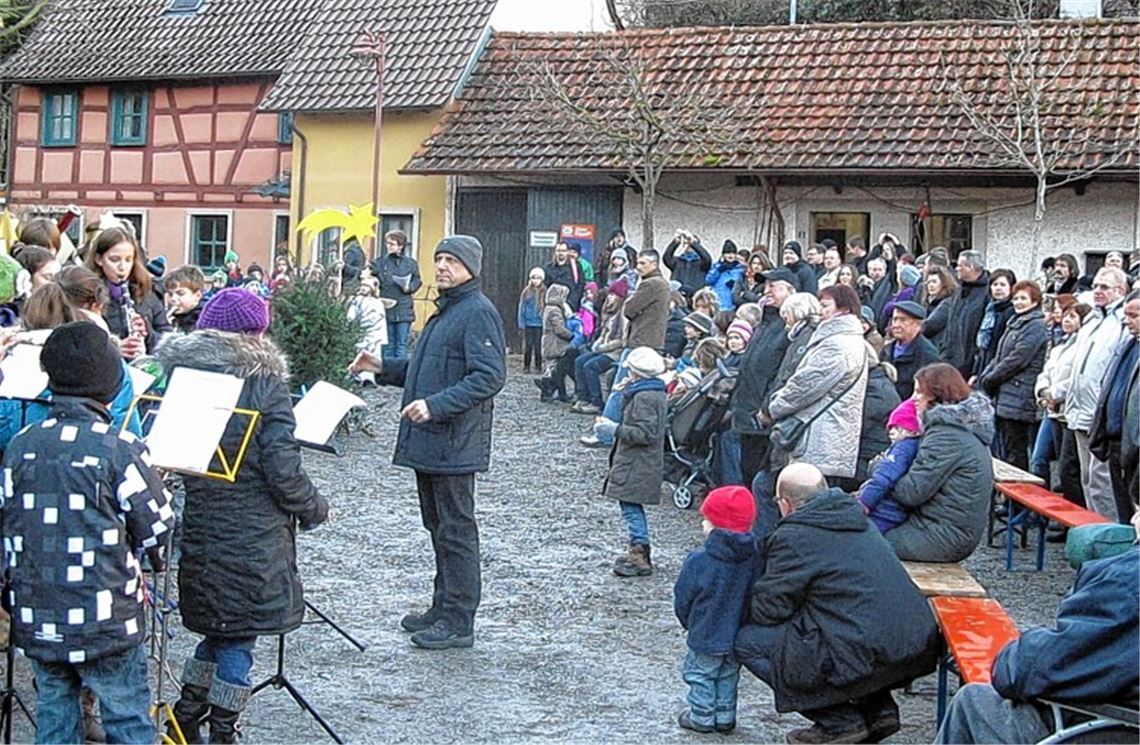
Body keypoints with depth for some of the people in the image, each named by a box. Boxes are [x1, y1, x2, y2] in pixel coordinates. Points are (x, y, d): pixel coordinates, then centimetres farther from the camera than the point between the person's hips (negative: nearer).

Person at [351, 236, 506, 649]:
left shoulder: (478, 312, -14)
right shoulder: (444, 311, 19)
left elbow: (489, 376, -23)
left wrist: (436, 405, -30)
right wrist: (384, 368, 13)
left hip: (454, 443, -10)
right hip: (428, 440, 10)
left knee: (456, 530, -3)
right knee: (438, 527, 17)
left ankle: (458, 622, 4)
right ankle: (443, 608, 29)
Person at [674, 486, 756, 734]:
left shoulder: (698, 561, -23)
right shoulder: (752, 557, -9)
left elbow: (682, 600, -11)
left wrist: (689, 623, 8)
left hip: (706, 637, -5)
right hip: (738, 636, 5)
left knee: (700, 674, 14)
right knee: (728, 675, 21)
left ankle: (702, 717, 20)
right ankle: (725, 717, 29)